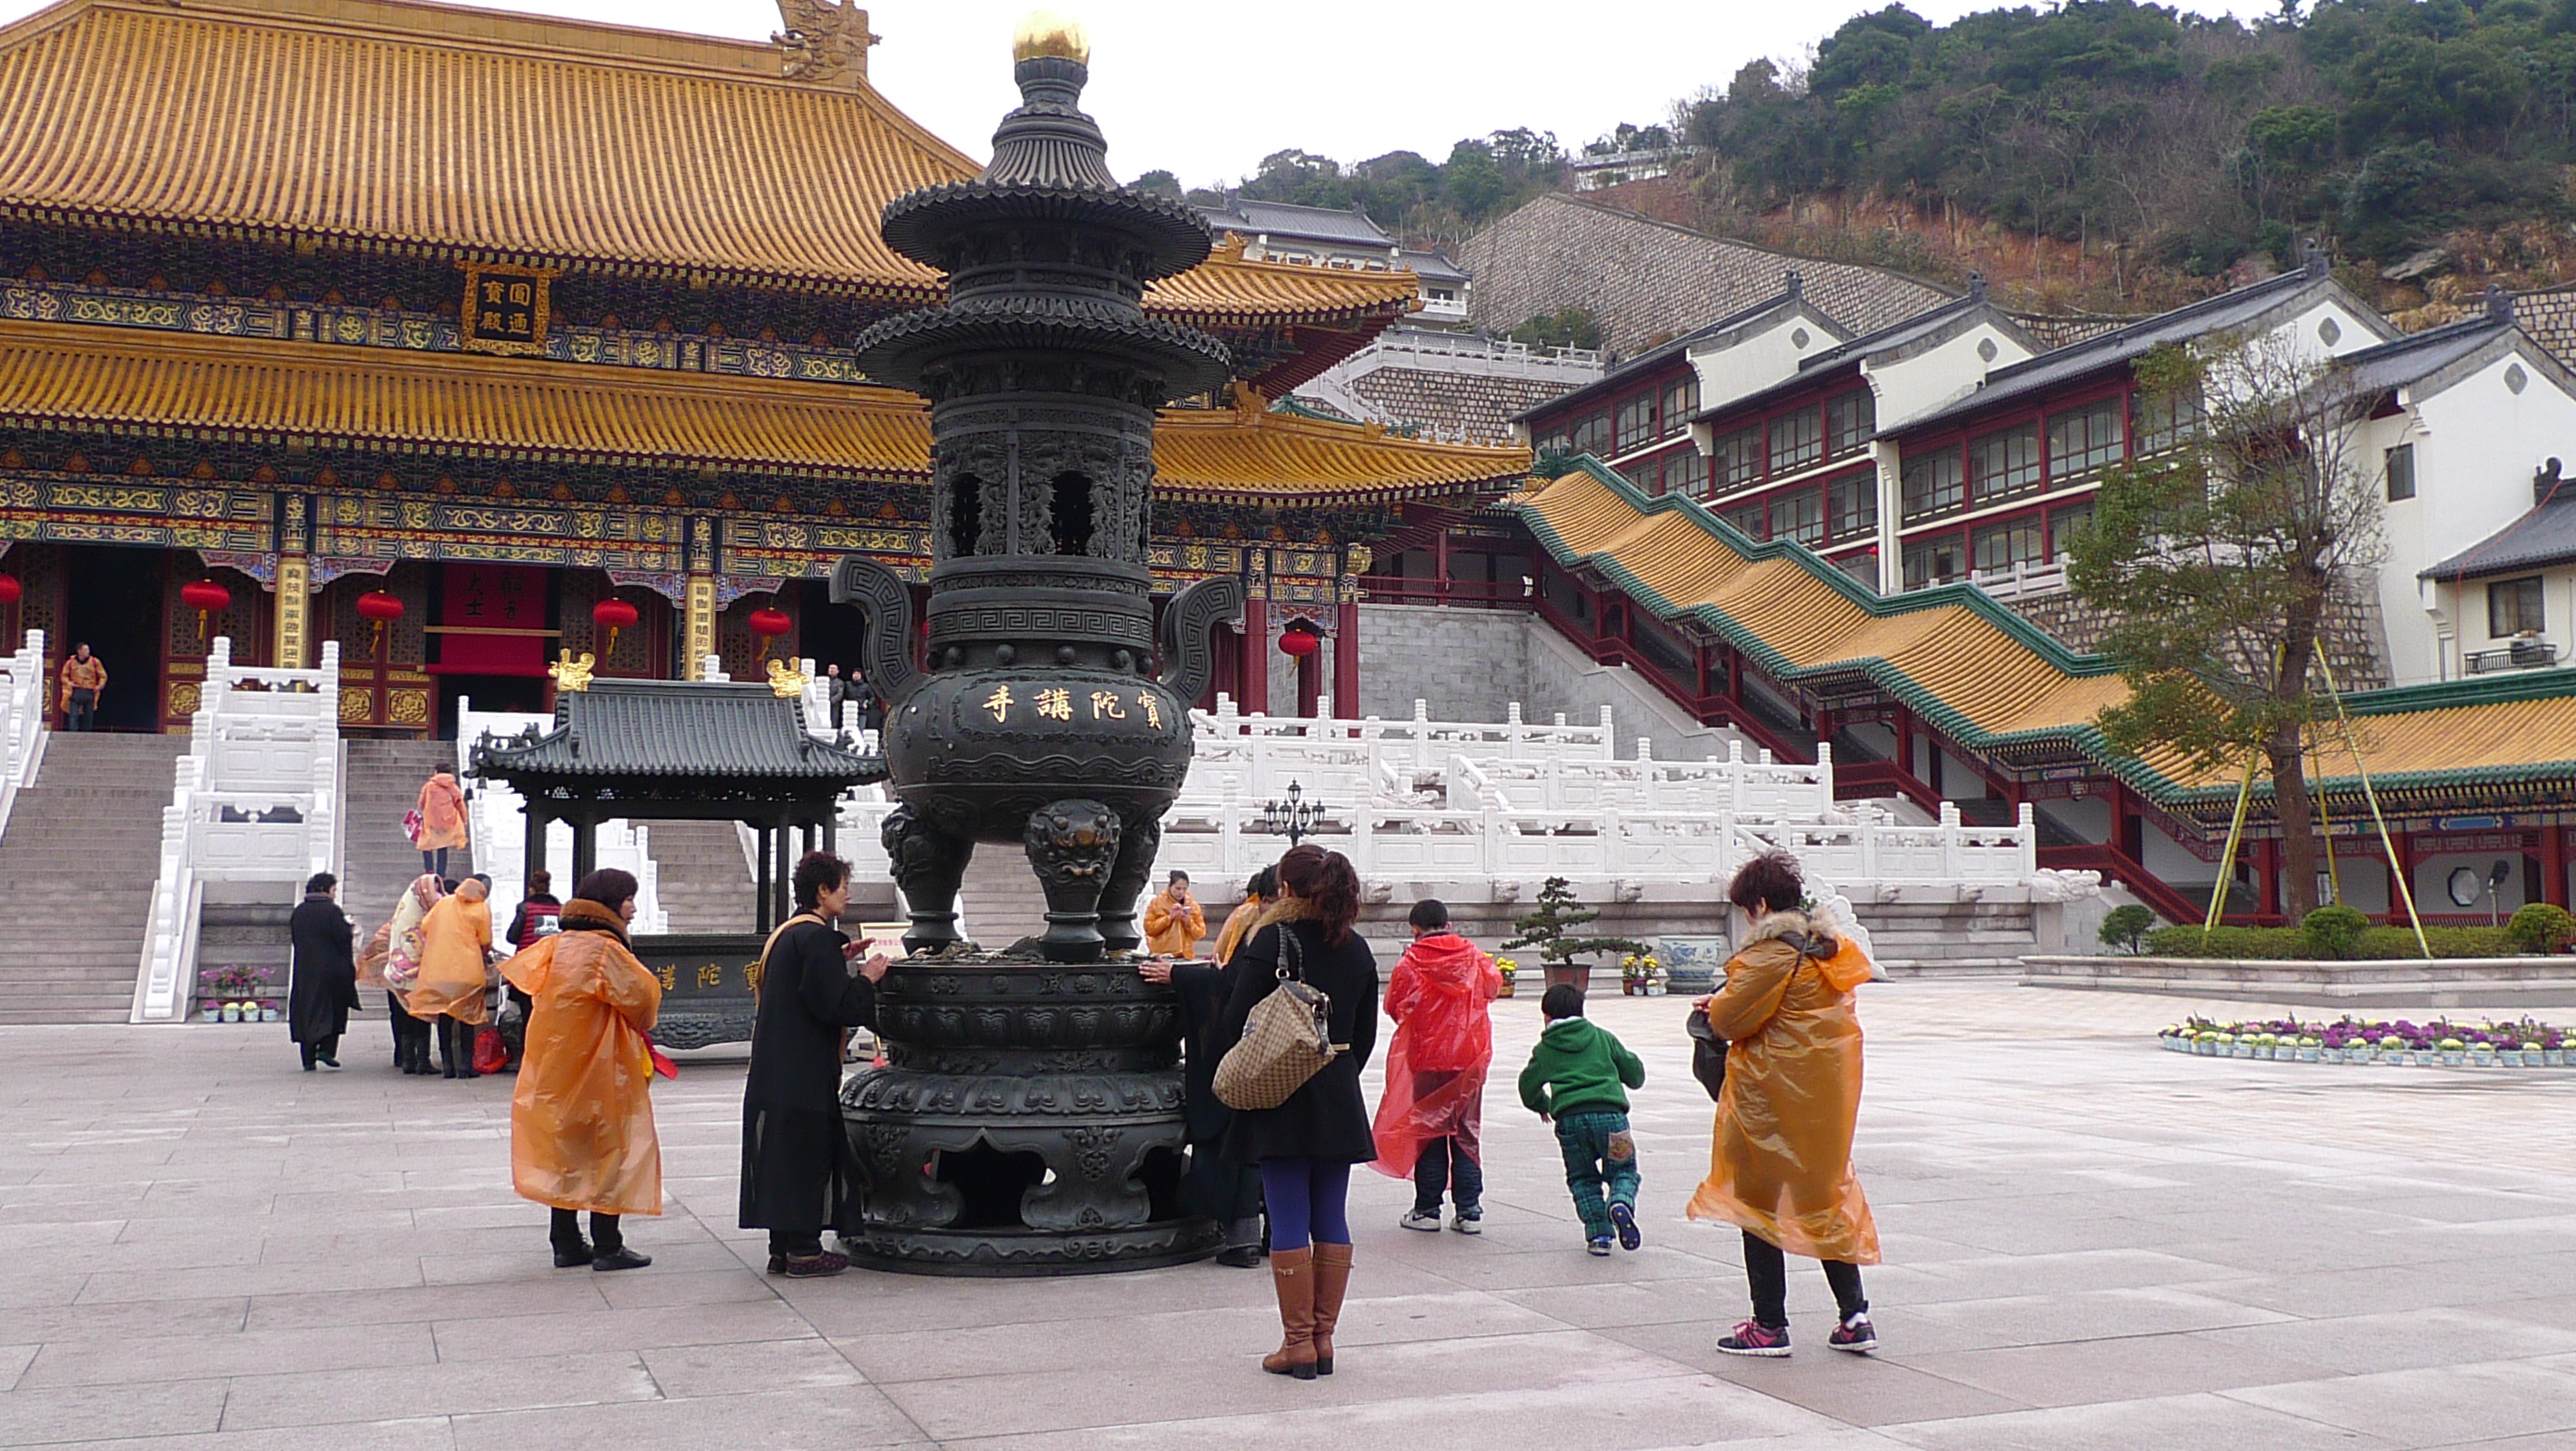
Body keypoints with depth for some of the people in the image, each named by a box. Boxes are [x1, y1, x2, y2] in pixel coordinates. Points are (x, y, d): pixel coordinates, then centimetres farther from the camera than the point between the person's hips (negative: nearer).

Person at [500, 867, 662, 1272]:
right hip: (600, 1071, -8)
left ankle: (567, 1243, 18)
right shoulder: (605, 950, -17)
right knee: (609, 1151, 1)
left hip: (556, 1069, 8)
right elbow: (643, 995, -17)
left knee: (565, 1152, 14)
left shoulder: (556, 946, 7)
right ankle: (607, 1246, 3)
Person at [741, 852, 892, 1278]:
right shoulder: (817, 937, -16)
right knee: (809, 1154, -2)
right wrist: (866, 978, -7)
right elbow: (834, 1004, -21)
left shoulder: (786, 933, 14)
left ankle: (783, 1247, 17)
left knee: (784, 1154, 12)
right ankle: (803, 1250, 2)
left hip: (775, 1069, 9)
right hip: (806, 1073, -9)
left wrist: (839, 961, 18)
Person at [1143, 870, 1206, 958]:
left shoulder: (1193, 905, 9)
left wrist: (1188, 922, -10)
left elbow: (1200, 933, 7)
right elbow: (1149, 927, -5)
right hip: (1160, 955, -2)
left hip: (1186, 956, 2)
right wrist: (1169, 918, -12)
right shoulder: (1157, 902, 2)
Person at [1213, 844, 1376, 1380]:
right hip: (1339, 1104, 5)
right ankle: (1323, 1336, 13)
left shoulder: (1271, 941, -10)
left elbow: (1235, 1021, -10)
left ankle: (1298, 1341, 2)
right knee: (1331, 1219, 9)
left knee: (1289, 1223, -1)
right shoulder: (1358, 951, 7)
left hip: (1281, 1101, -5)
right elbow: (1366, 1033, 12)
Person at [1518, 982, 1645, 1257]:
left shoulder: (1545, 1049, 16)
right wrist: (1634, 1080, 46)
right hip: (1609, 1112, 0)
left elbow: (1529, 1085, 20)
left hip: (1569, 1118, 0)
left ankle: (1598, 1233, 1)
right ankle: (1621, 1202, -21)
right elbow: (1633, 1070, 21)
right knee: (1623, 1171, 13)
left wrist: (1542, 1106, 41)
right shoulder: (1602, 1037, 18)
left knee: (1582, 1178, 16)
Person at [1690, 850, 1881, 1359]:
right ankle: (1854, 1317, 13)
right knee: (1826, 1192, 15)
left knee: (1759, 1198, 3)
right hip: (1828, 1098, 8)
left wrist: (1716, 1006, 4)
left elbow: (1732, 1018, -18)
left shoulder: (1770, 953, -17)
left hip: (1773, 1093, -8)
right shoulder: (1830, 947, 11)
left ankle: (1769, 1325, 7)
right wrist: (1726, 1003, 12)